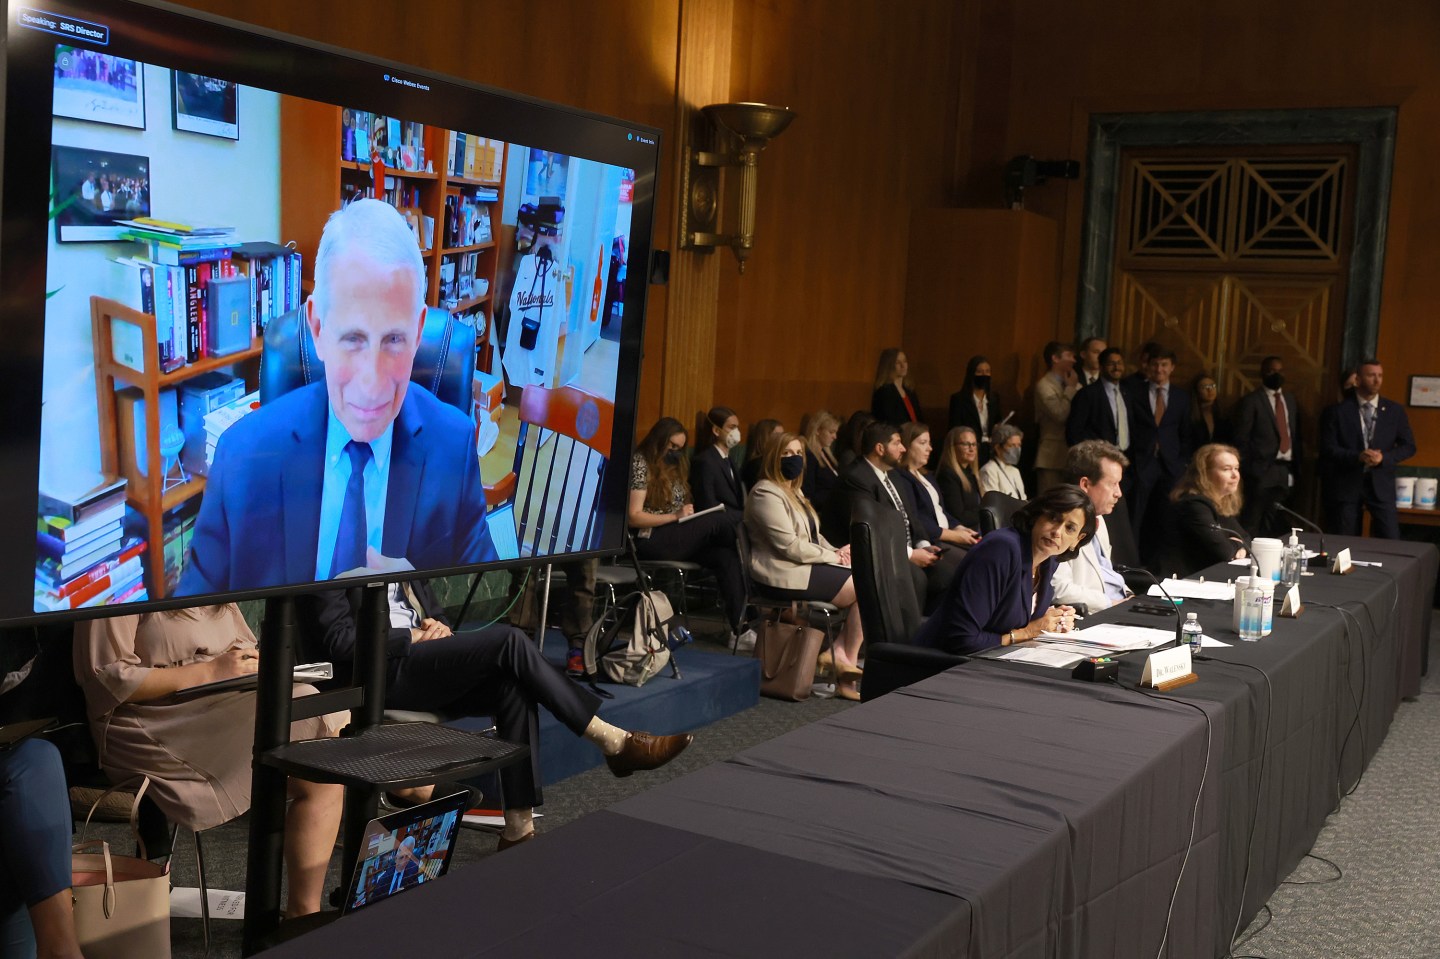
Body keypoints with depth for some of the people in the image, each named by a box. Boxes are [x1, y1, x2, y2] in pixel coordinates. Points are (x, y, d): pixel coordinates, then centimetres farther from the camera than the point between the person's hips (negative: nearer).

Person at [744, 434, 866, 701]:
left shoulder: (794, 491, 20)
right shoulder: (767, 493, -11)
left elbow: (813, 536, 23)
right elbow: (789, 546, -18)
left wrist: (836, 552, 2)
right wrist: (833, 556, -14)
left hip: (805, 567, 10)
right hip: (786, 575, -10)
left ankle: (839, 650, -8)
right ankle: (848, 659, -5)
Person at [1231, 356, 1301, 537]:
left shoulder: (1290, 400, 16)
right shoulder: (1250, 401, -3)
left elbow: (1295, 435, 18)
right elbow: (1241, 439, -6)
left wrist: (1297, 466, 9)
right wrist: (1247, 470, -9)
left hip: (1287, 472, 6)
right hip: (1263, 471, -6)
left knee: (1277, 527, 6)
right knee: (1251, 524, -4)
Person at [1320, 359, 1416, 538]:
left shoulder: (1395, 410, 6)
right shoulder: (1339, 411, 1)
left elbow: (1408, 446, 8)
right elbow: (1328, 448, -3)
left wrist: (1384, 458, -11)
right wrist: (1357, 456, -19)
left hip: (1381, 483, 1)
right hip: (1347, 484, -1)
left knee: (1391, 541, -5)